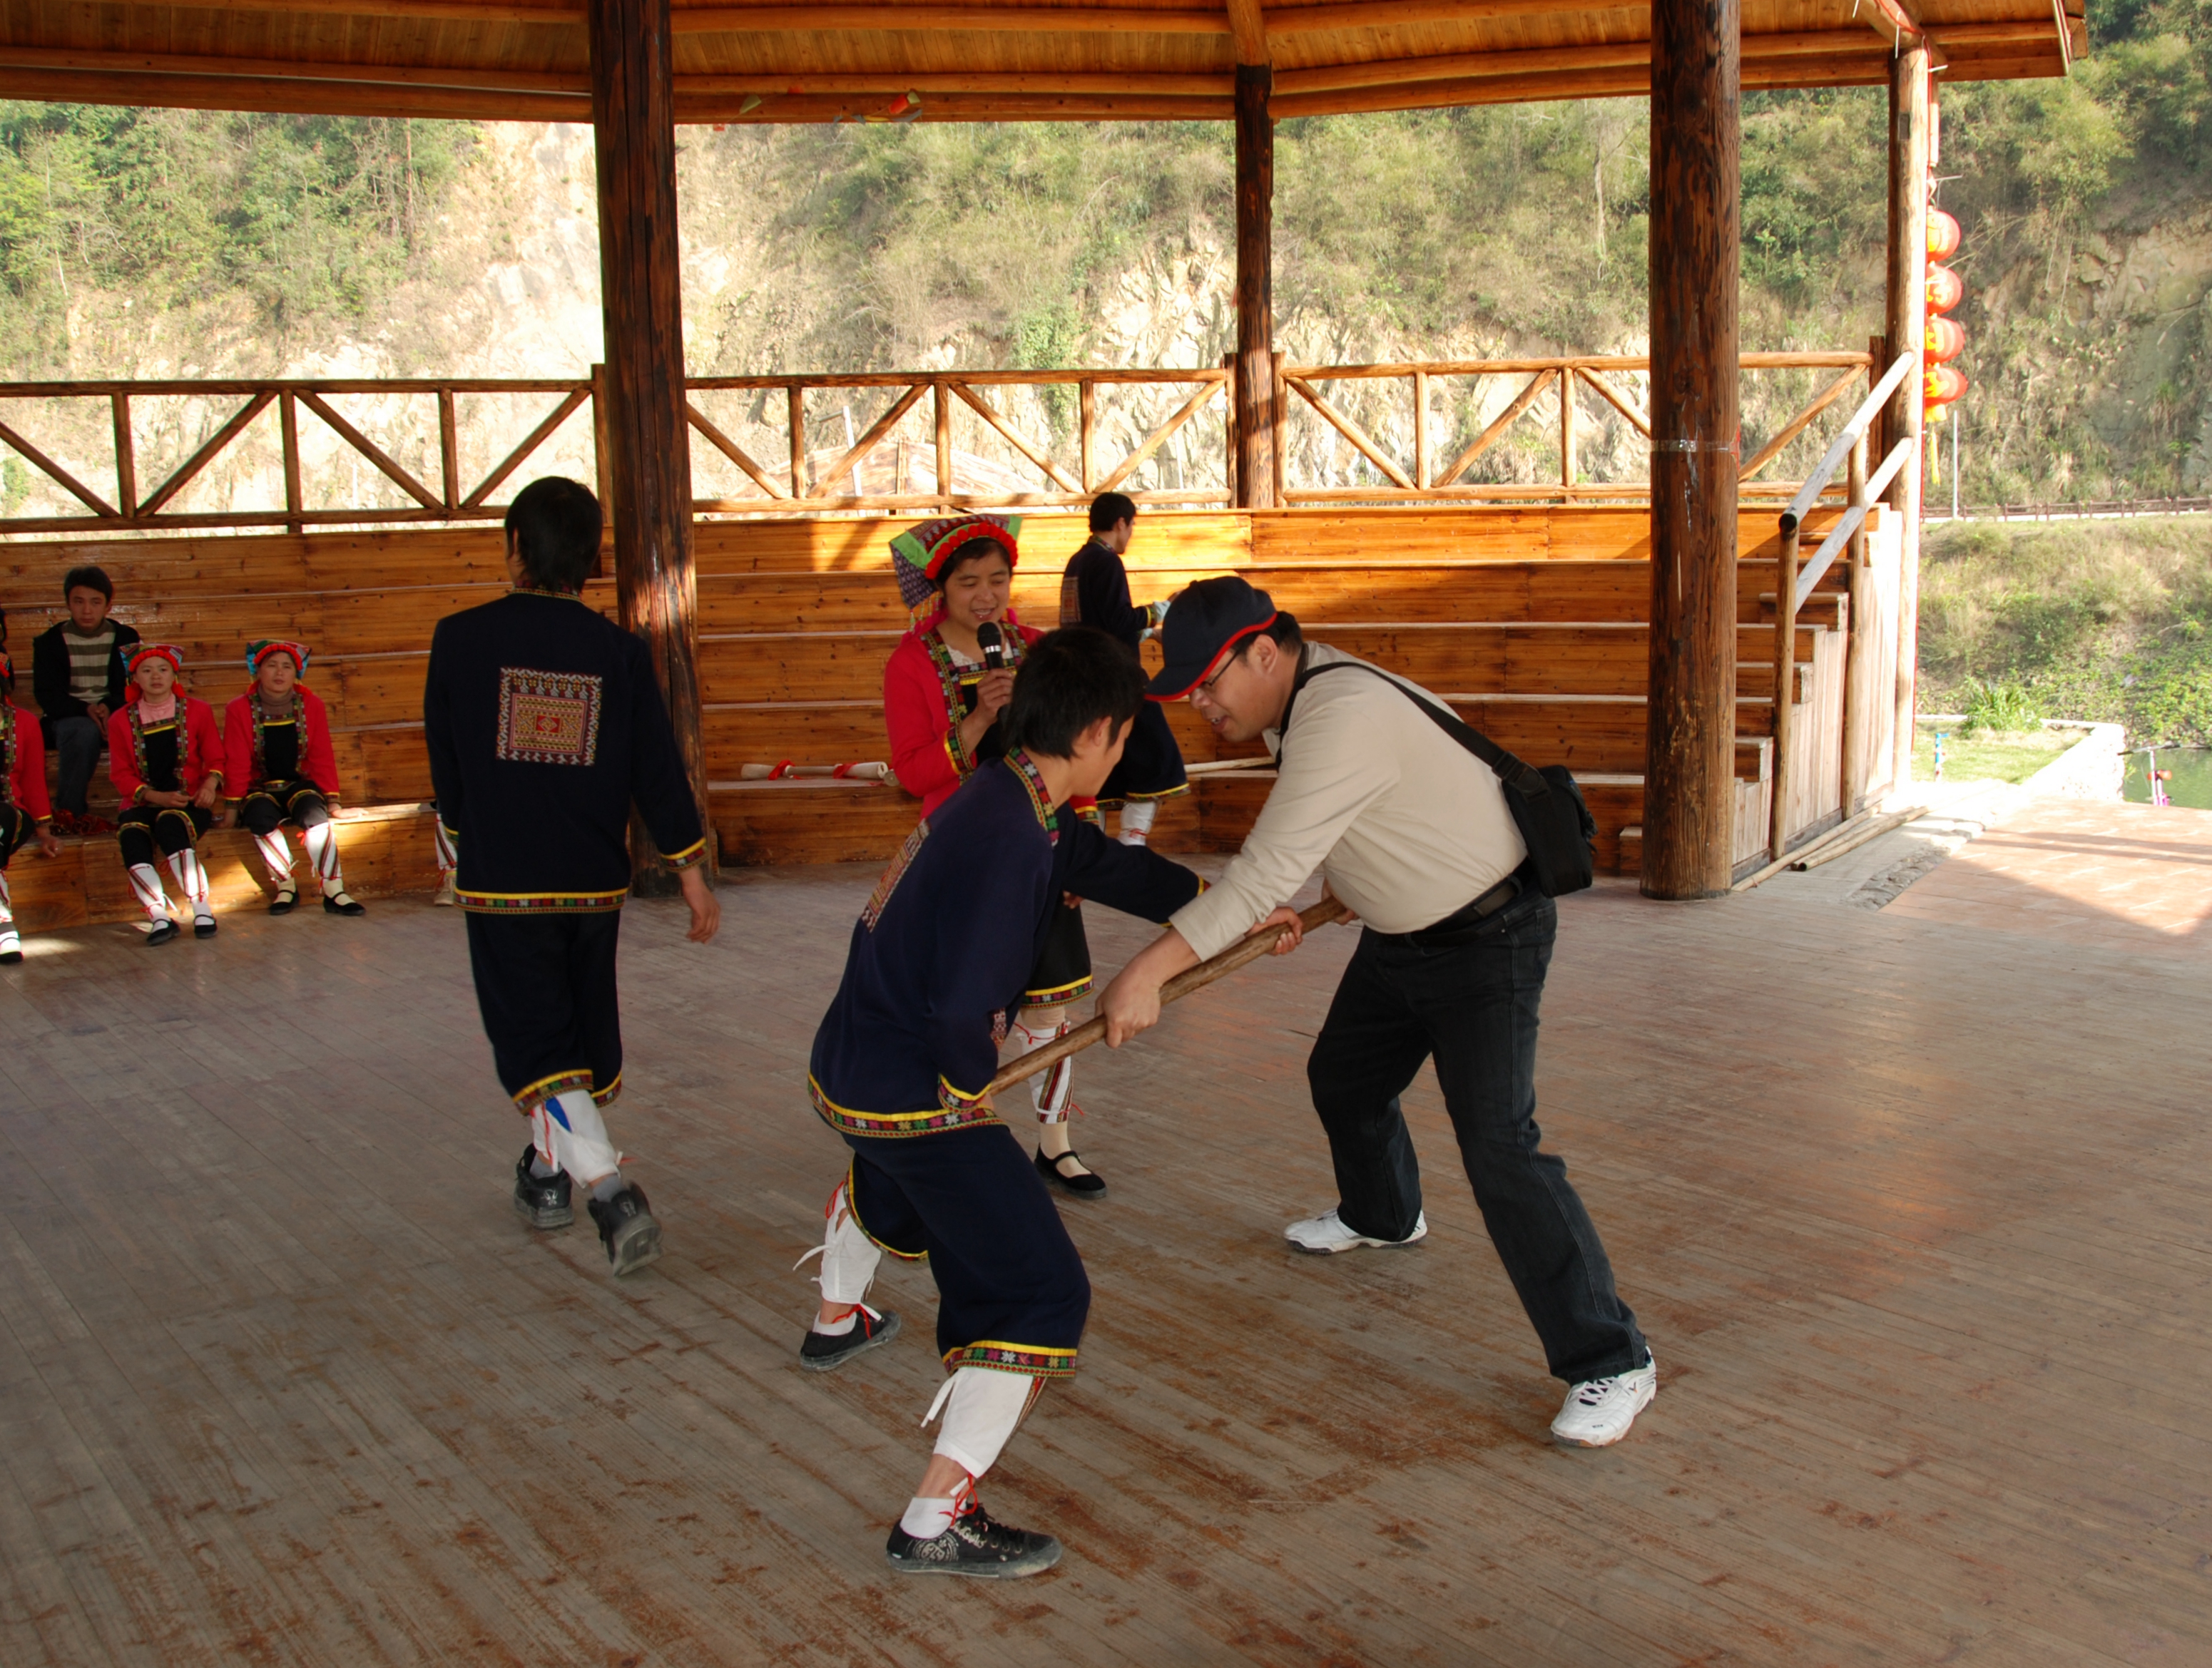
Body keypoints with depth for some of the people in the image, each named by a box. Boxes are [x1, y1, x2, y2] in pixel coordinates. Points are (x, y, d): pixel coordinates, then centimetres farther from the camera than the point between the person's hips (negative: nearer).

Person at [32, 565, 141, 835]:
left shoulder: (125, 638, 8)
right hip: (68, 716, -2)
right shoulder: (50, 642, 4)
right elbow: (47, 695, -4)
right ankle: (68, 813, -31)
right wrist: (86, 709, -23)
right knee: (85, 732, -38)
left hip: (114, 713, 2)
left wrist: (108, 707, -20)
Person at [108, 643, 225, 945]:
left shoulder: (197, 710, 11)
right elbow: (121, 774, 6)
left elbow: (216, 758, 9)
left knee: (169, 824, -37)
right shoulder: (121, 720, 12)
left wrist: (211, 783, -14)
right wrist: (155, 796, -12)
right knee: (131, 835, -33)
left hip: (189, 803, -1)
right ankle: (160, 918, -39)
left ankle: (202, 909, -36)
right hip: (143, 804, 2)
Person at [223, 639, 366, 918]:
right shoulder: (239, 709, -3)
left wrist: (331, 798, -7)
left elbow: (322, 757, 2)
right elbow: (236, 764, -3)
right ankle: (286, 885, -19)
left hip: (300, 783, 1)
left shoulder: (311, 704, 2)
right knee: (261, 817, -35)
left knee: (315, 813, -33)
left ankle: (333, 891, -30)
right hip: (260, 789, -1)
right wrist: (235, 803, -13)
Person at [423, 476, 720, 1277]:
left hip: (501, 881, -3)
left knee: (537, 1044, -2)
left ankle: (612, 1192, -19)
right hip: (593, 880, 3)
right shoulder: (618, 650, -2)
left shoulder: (462, 638, -7)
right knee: (581, 1023, 21)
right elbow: (658, 769, -2)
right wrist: (691, 872, 6)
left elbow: (444, 758, 4)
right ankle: (547, 1173, 39)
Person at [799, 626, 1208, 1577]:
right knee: (1042, 1293, -7)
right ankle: (936, 1526, -7)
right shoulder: (1010, 838, -26)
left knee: (886, 1176, 42)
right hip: (916, 1094, -10)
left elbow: (1109, 867, 19)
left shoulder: (1005, 800, 3)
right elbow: (963, 1010, -31)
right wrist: (975, 1083, -10)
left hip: (847, 1064, 10)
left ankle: (837, 1323, 69)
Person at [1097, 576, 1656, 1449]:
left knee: (1498, 1148, -16)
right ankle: (1382, 1215, 55)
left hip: (1487, 940, -10)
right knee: (1343, 1079, 24)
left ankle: (1611, 1363, -5)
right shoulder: (1301, 696, -1)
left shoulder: (1344, 717, -32)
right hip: (1401, 934, 10)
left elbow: (1265, 870, -36)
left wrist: (1148, 971, -36)